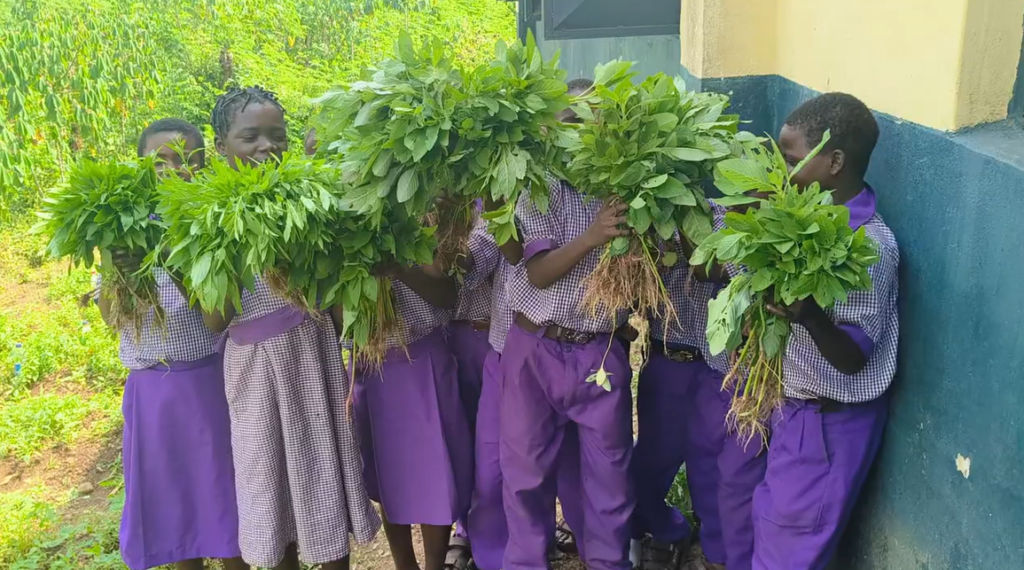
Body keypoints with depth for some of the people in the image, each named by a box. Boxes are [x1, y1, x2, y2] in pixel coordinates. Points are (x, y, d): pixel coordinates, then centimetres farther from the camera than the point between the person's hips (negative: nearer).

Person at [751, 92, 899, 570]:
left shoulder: (871, 245, -25)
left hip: (828, 422, -8)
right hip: (790, 405, 8)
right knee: (769, 531, 23)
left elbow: (853, 358, -23)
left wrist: (809, 315, -41)